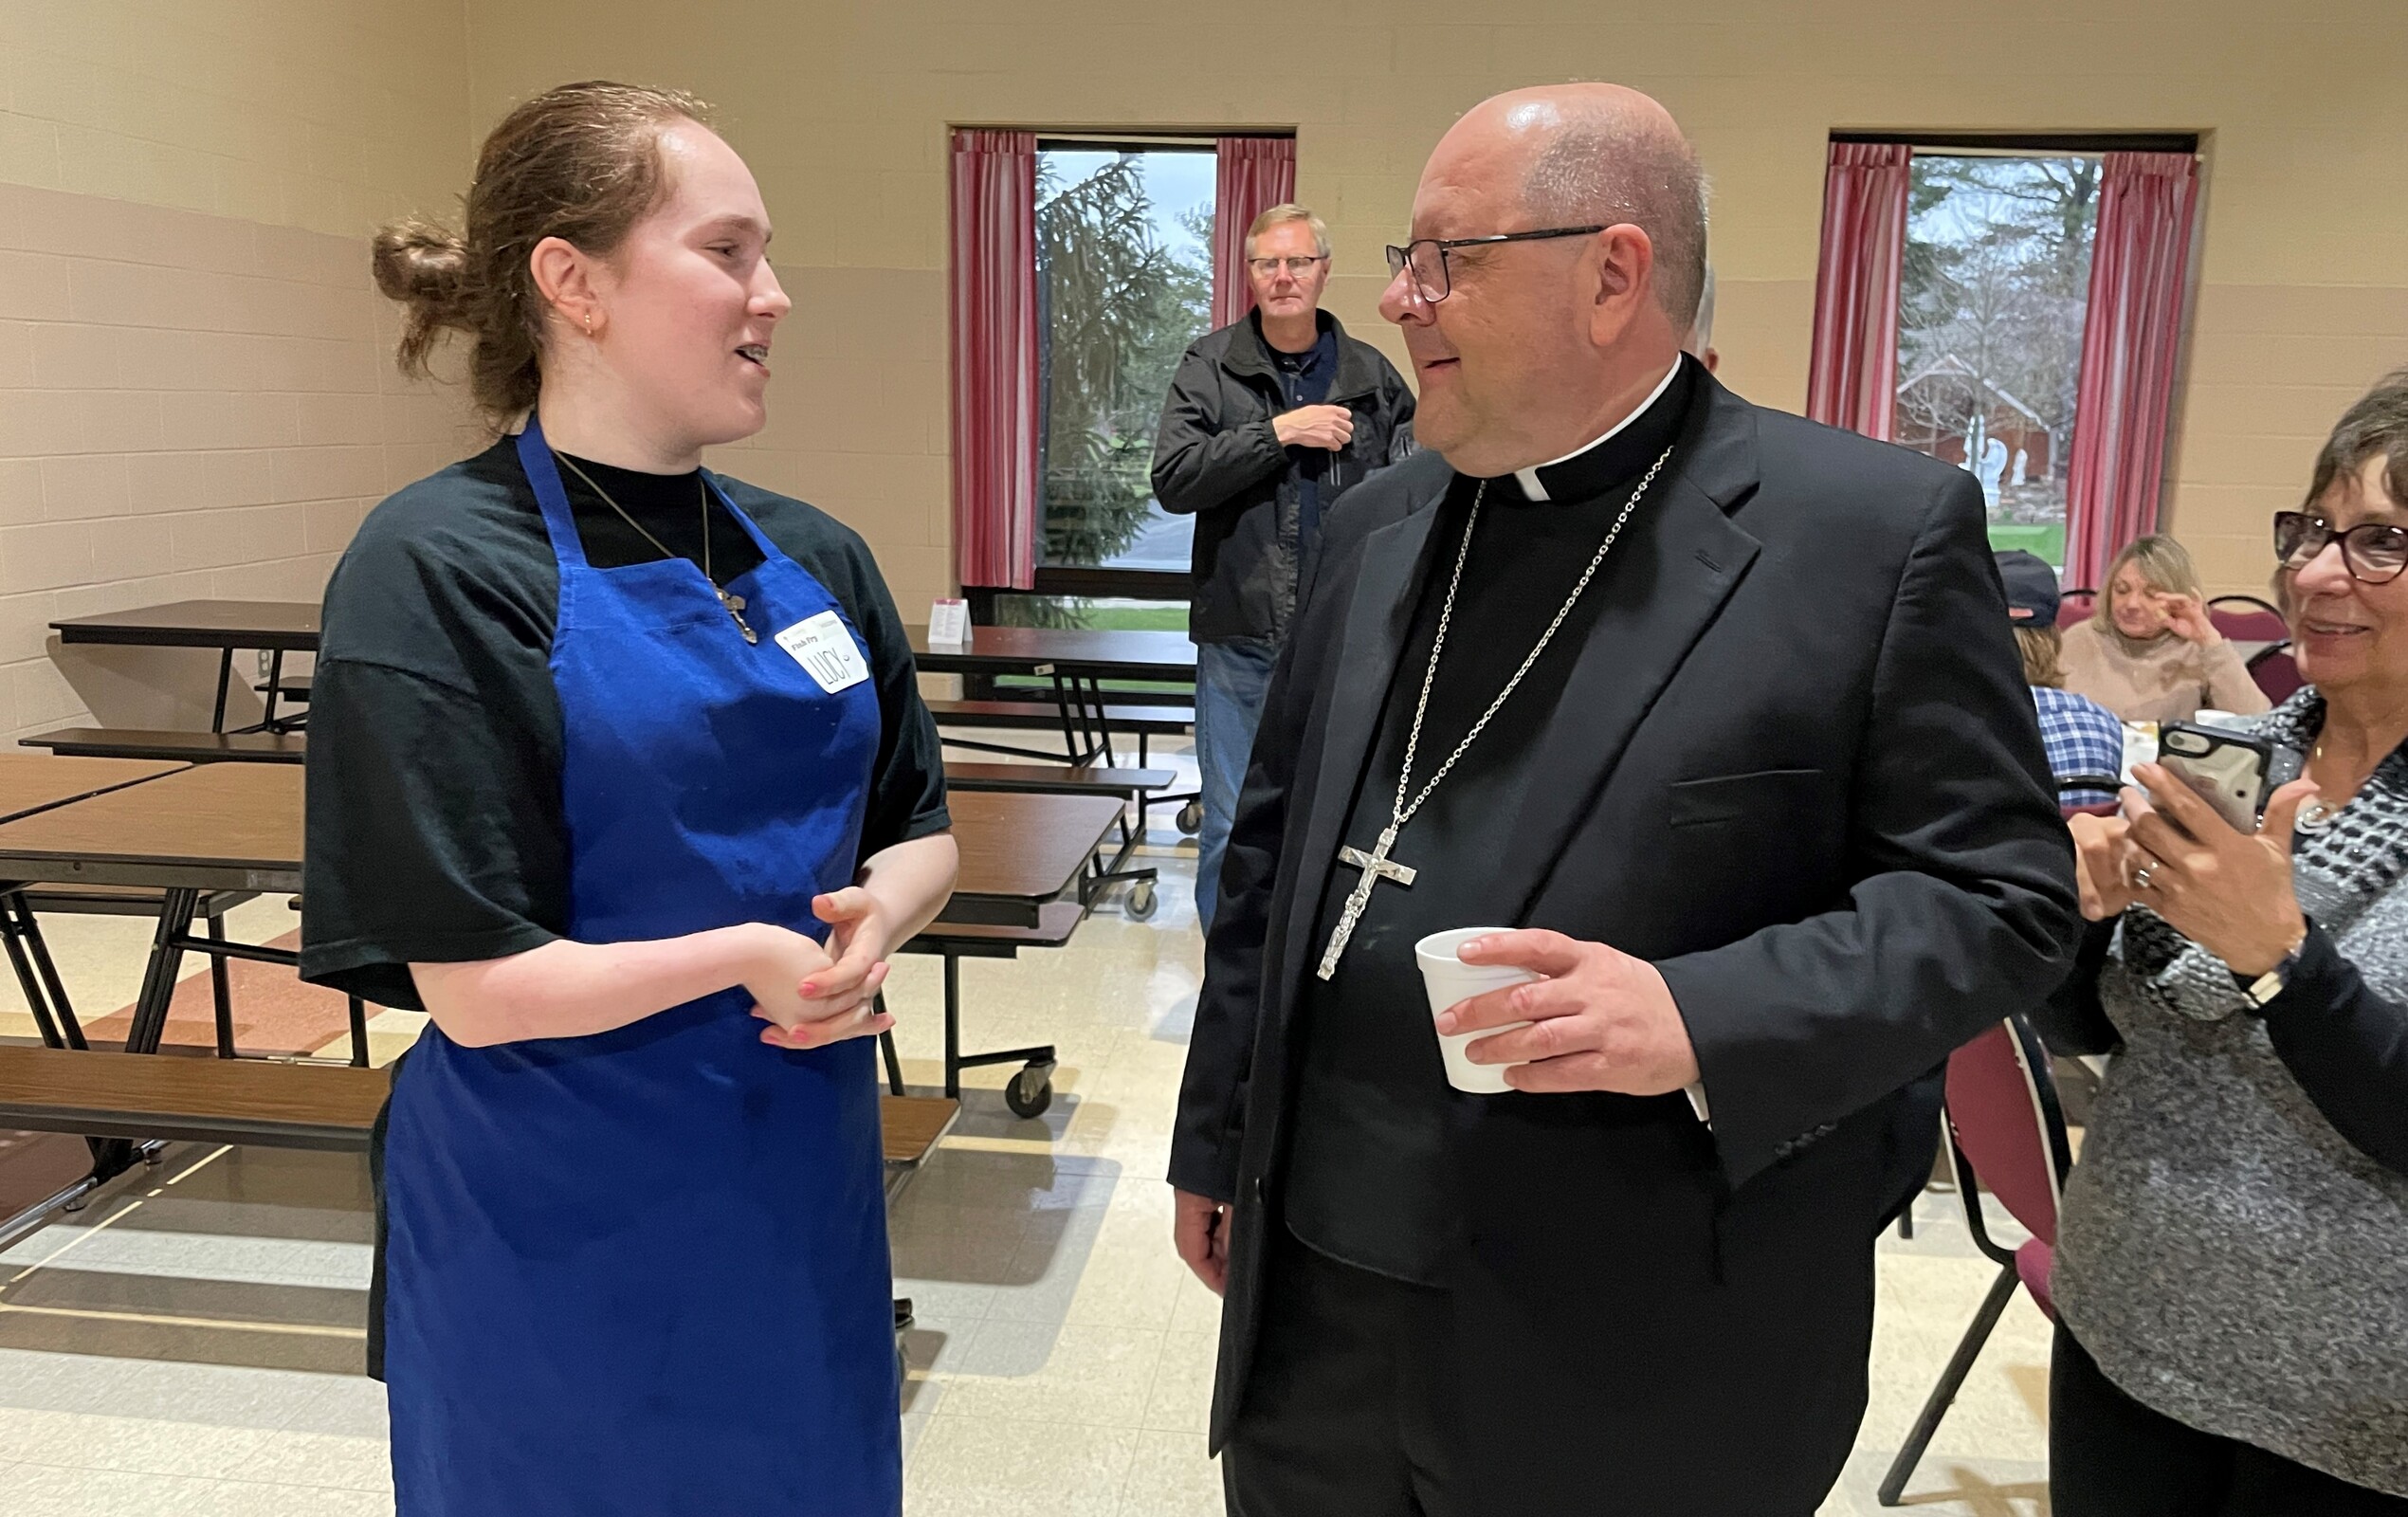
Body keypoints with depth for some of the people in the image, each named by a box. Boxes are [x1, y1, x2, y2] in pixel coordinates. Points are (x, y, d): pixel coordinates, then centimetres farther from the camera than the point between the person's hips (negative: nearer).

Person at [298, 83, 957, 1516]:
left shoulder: (814, 557, 3)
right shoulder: (437, 573, -15)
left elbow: (923, 832, 9)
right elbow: (473, 984, -17)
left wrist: (874, 916, -11)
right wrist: (749, 949, -21)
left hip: (804, 1184, 6)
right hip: (568, 1230, -5)